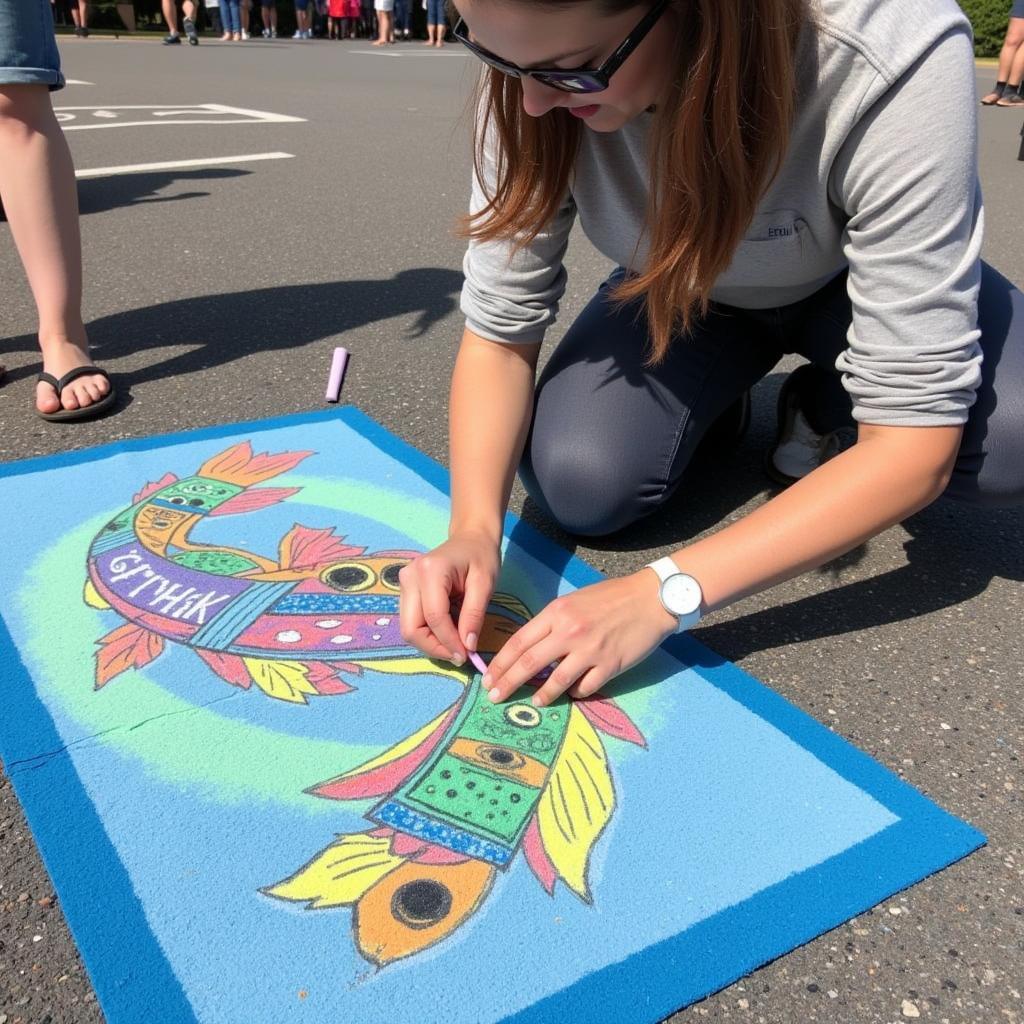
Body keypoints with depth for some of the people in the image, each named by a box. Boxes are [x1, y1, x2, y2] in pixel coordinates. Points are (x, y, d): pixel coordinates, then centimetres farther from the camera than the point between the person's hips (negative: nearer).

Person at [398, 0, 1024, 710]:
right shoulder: (541, 66, -28)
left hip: (861, 282, -1)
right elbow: (502, 328, -20)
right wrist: (474, 528, -37)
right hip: (676, 293, 2)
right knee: (575, 483, -23)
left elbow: (917, 439, -36)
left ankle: (818, 411, 3)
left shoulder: (896, 60, -38)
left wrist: (663, 593, -42)